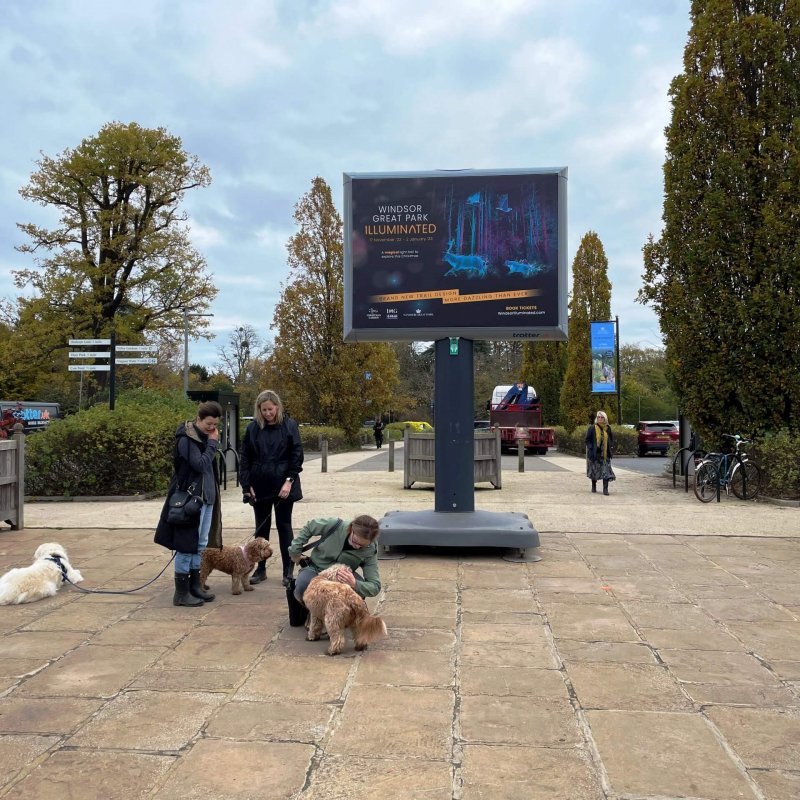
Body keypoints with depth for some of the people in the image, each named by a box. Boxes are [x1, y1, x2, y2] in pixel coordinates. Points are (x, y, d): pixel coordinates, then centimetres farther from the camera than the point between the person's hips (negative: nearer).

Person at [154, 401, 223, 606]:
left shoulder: (204, 438, 12)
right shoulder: (186, 439, -13)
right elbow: (200, 465, -21)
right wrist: (212, 443, -14)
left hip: (206, 497, 9)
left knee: (200, 544, 14)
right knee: (187, 544, -3)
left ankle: (195, 586, 24)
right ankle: (181, 593, 5)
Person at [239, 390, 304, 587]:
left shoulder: (289, 425, -5)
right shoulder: (253, 428, 1)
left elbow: (297, 455, -6)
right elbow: (244, 458, 3)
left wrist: (289, 481, -15)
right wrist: (246, 485, -3)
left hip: (282, 486, -2)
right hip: (260, 486, 3)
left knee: (284, 526, 5)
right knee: (261, 527, 11)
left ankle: (288, 570, 12)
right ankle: (260, 568, 21)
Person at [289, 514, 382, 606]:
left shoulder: (370, 552, -23)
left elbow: (375, 586, -25)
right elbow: (308, 528, -6)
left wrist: (355, 584, -45)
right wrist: (295, 552, -3)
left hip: (342, 575, 1)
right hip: (315, 568, -1)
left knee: (360, 585, -33)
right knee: (302, 588, -34)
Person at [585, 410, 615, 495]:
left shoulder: (607, 428, 6)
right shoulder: (592, 428, -4)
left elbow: (611, 439, 16)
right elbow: (588, 440, -4)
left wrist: (611, 448, 3)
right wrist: (591, 449, -15)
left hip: (605, 453, 2)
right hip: (595, 453, -2)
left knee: (606, 471, -8)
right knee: (594, 470, 10)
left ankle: (605, 489, -8)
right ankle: (594, 486, 29)